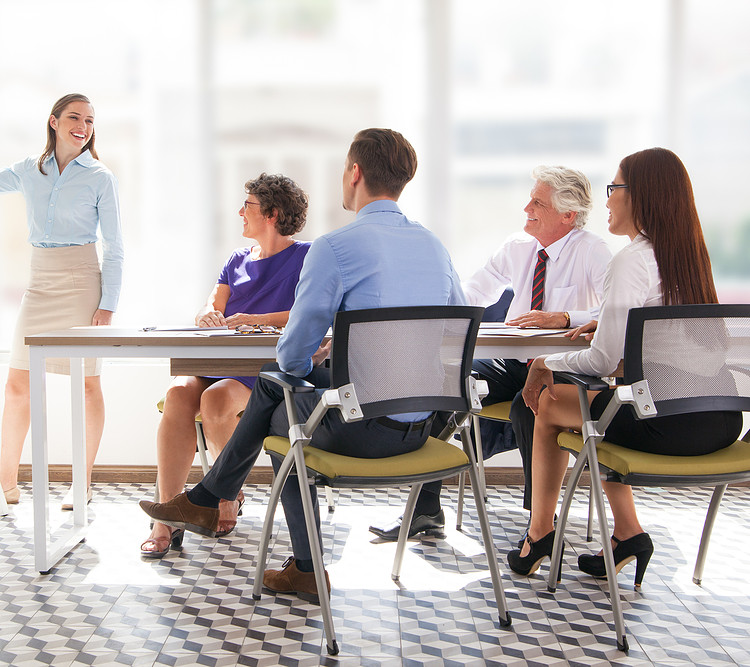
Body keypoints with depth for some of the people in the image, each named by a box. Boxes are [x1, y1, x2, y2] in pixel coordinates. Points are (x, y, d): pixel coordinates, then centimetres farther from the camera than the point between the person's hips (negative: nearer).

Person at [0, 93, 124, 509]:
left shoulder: (99, 178, 0)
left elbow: (114, 248, 0)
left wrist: (108, 304, -8)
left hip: (81, 282, -3)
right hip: (39, 283, 4)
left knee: (87, 383, 1)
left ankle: (83, 482, 11)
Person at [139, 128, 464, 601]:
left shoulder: (335, 247, -15)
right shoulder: (435, 245, 7)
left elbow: (294, 353, -12)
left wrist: (306, 362, 15)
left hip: (364, 428, -7)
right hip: (424, 427, 7)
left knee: (280, 417, 28)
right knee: (273, 381, 24)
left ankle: (306, 571, 36)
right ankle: (204, 501, 38)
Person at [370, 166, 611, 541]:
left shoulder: (593, 253, -8)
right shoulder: (517, 247, 9)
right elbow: (471, 295, 15)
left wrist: (563, 318, -36)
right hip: (511, 364, 6)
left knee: (527, 406, -37)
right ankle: (425, 510, -10)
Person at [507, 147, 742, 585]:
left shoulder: (633, 261, -13)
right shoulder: (693, 253, 11)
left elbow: (603, 360, -15)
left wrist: (546, 363, 1)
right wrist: (609, 323, 18)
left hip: (666, 424, -8)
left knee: (549, 402, 15)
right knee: (598, 400, 30)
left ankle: (540, 534, 28)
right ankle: (627, 532, 24)